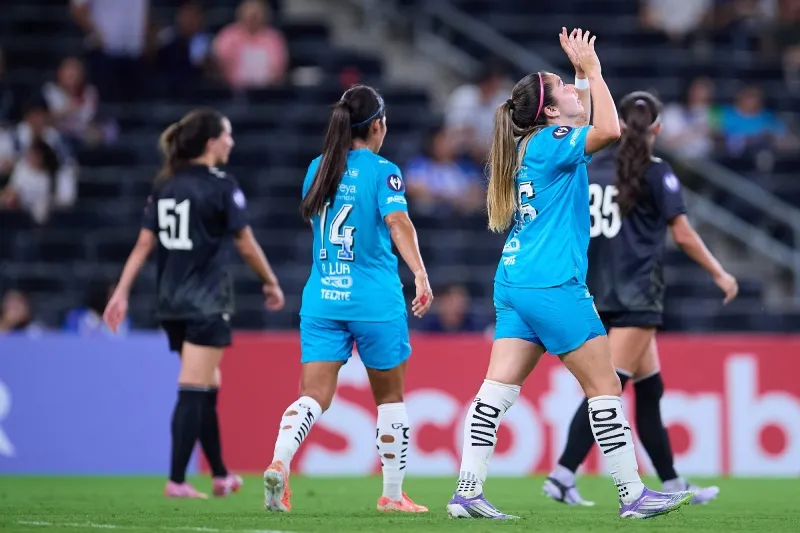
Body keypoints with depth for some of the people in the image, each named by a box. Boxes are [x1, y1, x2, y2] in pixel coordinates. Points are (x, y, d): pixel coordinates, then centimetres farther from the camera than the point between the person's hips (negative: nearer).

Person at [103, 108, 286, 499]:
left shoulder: (164, 186, 9)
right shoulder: (222, 187, -9)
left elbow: (144, 244, 6)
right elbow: (247, 246, -5)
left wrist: (122, 292, 6)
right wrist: (271, 283, 8)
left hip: (172, 304, 7)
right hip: (207, 304, -7)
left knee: (207, 387, 18)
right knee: (193, 391, -7)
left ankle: (220, 475, 26)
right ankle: (177, 481, -11)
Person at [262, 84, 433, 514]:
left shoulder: (317, 169, 10)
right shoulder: (382, 172, -6)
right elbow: (398, 222, -21)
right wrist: (420, 274, -31)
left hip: (321, 298, 4)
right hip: (374, 301, -4)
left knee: (314, 395, -3)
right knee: (389, 397, 13)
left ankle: (279, 462, -30)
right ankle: (392, 494, 20)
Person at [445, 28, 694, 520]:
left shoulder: (532, 144, 15)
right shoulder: (549, 142, -10)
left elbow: (585, 127, 33)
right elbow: (609, 130, -23)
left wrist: (582, 73, 26)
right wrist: (592, 70, -12)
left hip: (516, 284, 9)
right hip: (553, 285, -9)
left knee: (498, 389, 2)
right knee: (605, 387, -2)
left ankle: (468, 492, -3)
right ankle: (634, 495, 1)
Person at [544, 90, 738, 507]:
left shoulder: (593, 169, 10)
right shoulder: (656, 172, -6)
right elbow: (683, 235, -7)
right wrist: (720, 274, 5)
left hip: (601, 296, 6)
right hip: (638, 296, -6)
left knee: (650, 389, 14)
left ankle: (672, 484, 18)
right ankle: (562, 475, -21)